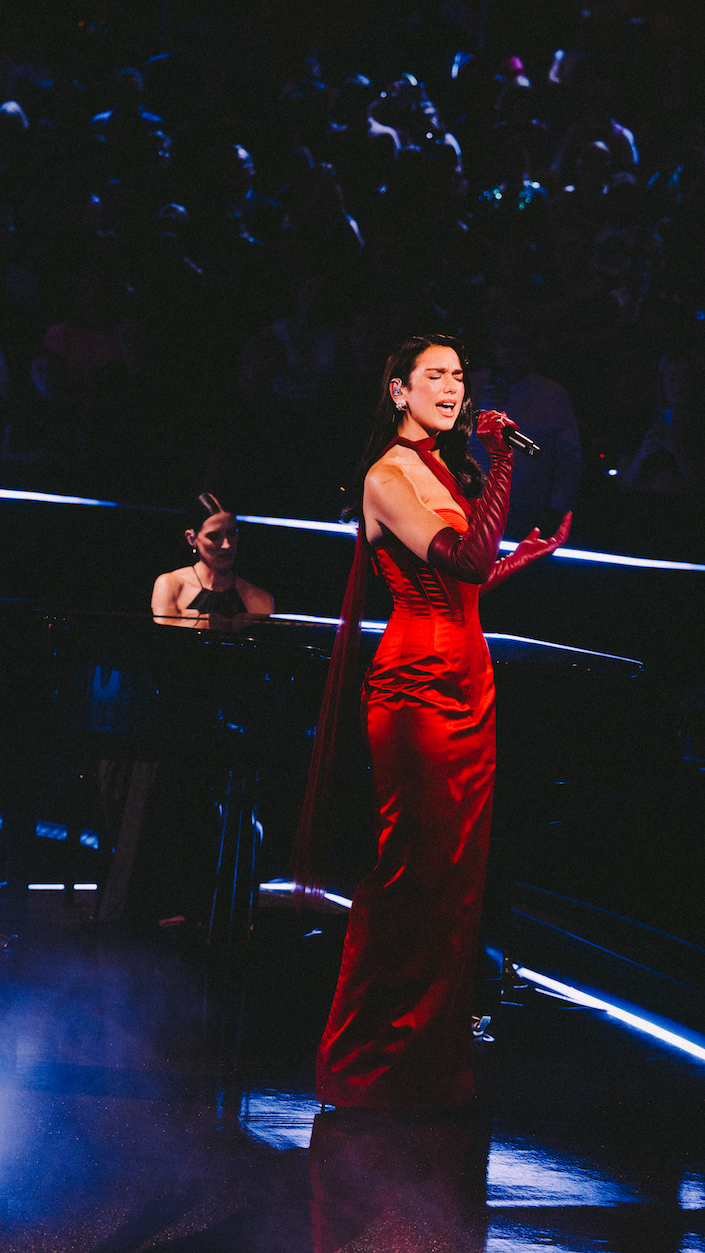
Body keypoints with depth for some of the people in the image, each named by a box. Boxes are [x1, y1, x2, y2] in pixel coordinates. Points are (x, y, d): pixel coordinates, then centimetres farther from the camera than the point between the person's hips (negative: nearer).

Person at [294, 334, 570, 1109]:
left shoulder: (447, 470, 18)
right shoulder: (388, 476, -10)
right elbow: (465, 563, -23)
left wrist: (525, 556, 15)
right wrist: (502, 462, -21)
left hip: (468, 681, 9)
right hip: (418, 684, -9)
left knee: (456, 873, 9)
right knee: (413, 875, -7)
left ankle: (433, 1057, 17)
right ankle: (369, 1065, 2)